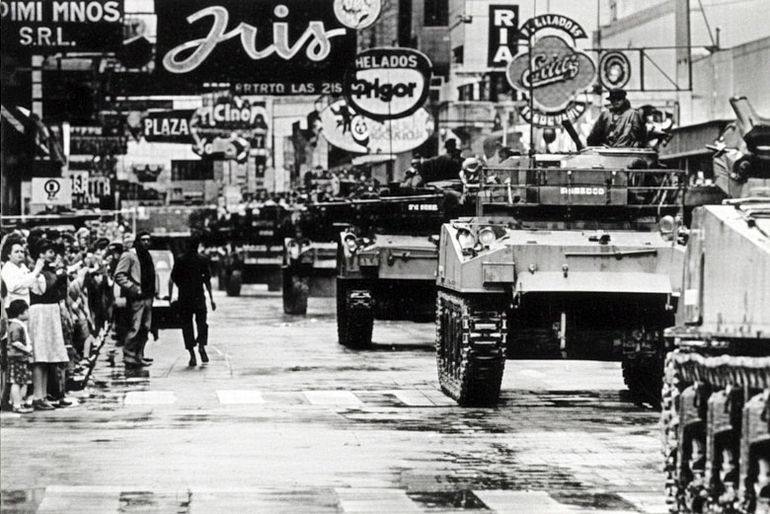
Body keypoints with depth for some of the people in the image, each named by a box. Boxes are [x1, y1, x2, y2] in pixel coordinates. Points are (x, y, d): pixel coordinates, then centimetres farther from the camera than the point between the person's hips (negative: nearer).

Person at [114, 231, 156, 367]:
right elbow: (119, 276, -13)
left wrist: (152, 291, 13)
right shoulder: (128, 256, -7)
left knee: (145, 328, 9)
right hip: (136, 298, -8)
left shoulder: (147, 256, 17)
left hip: (147, 297, 8)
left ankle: (139, 355, 16)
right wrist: (133, 288, -17)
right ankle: (129, 356, -7)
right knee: (135, 327, -11)